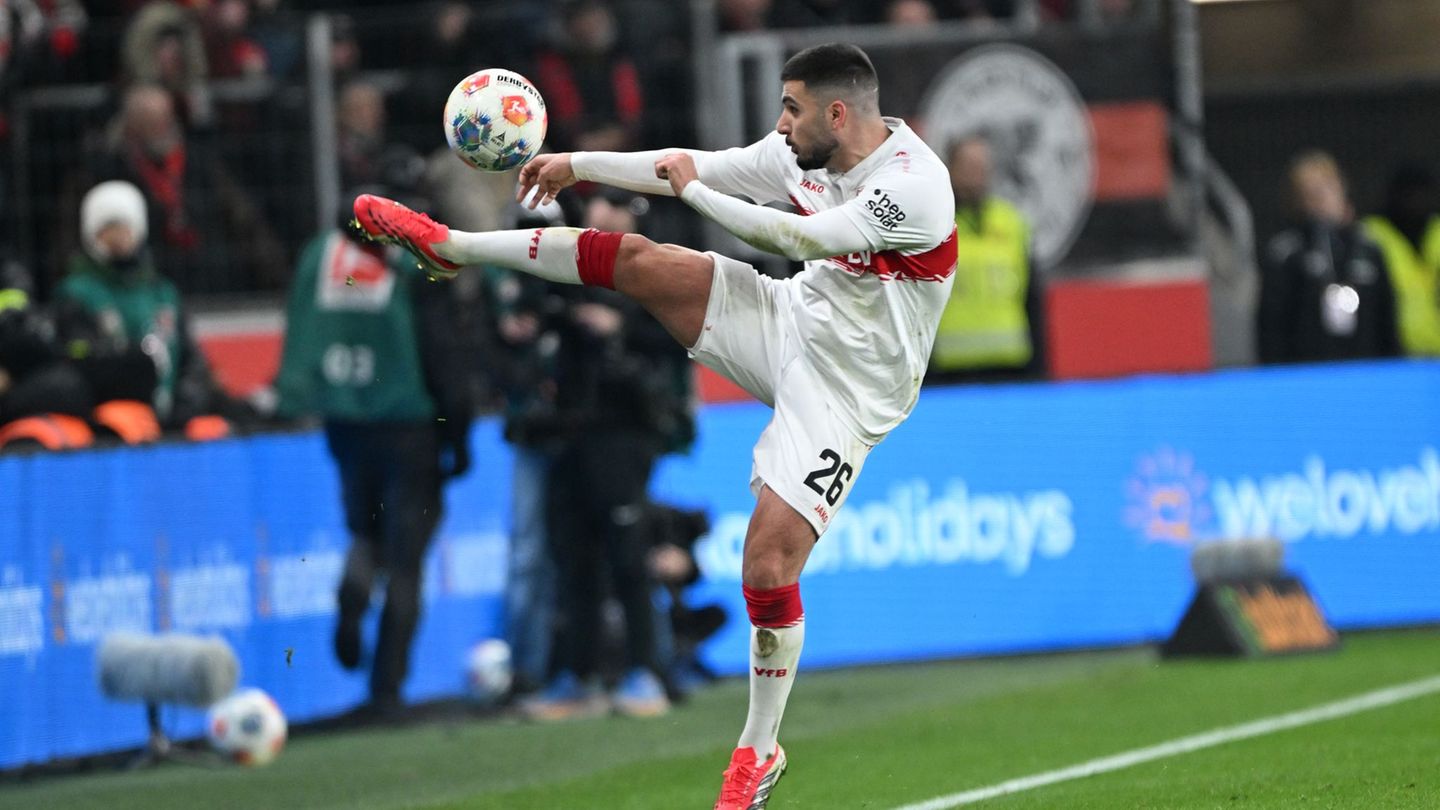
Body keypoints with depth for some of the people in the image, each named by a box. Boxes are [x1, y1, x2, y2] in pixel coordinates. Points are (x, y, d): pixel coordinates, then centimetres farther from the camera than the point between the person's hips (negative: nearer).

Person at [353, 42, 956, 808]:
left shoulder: (913, 186, -27)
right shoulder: (806, 150, -3)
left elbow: (799, 238, -34)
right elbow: (692, 166, 8)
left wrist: (694, 190, -24)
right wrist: (578, 164, 11)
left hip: (845, 391, -7)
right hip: (787, 321, 7)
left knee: (769, 561, -14)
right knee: (635, 259, -4)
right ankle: (449, 244, 14)